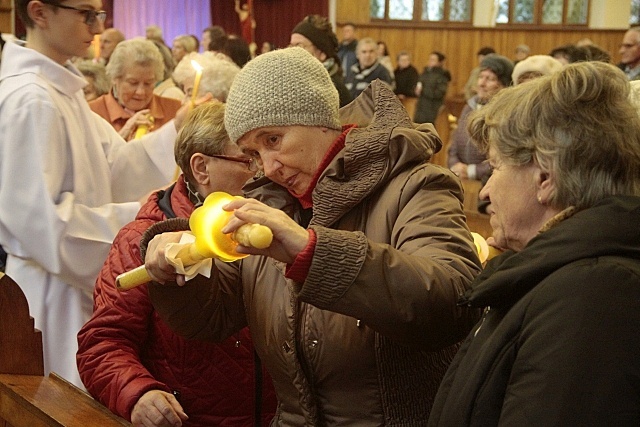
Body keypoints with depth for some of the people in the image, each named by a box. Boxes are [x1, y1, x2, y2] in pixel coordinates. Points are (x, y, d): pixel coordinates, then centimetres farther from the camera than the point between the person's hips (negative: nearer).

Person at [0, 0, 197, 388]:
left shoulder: (64, 88, 11)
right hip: (53, 293, -9)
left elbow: (115, 166, 7)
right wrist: (133, 216, -21)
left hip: (79, 280, 10)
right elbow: (38, 219, -25)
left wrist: (177, 130, -5)